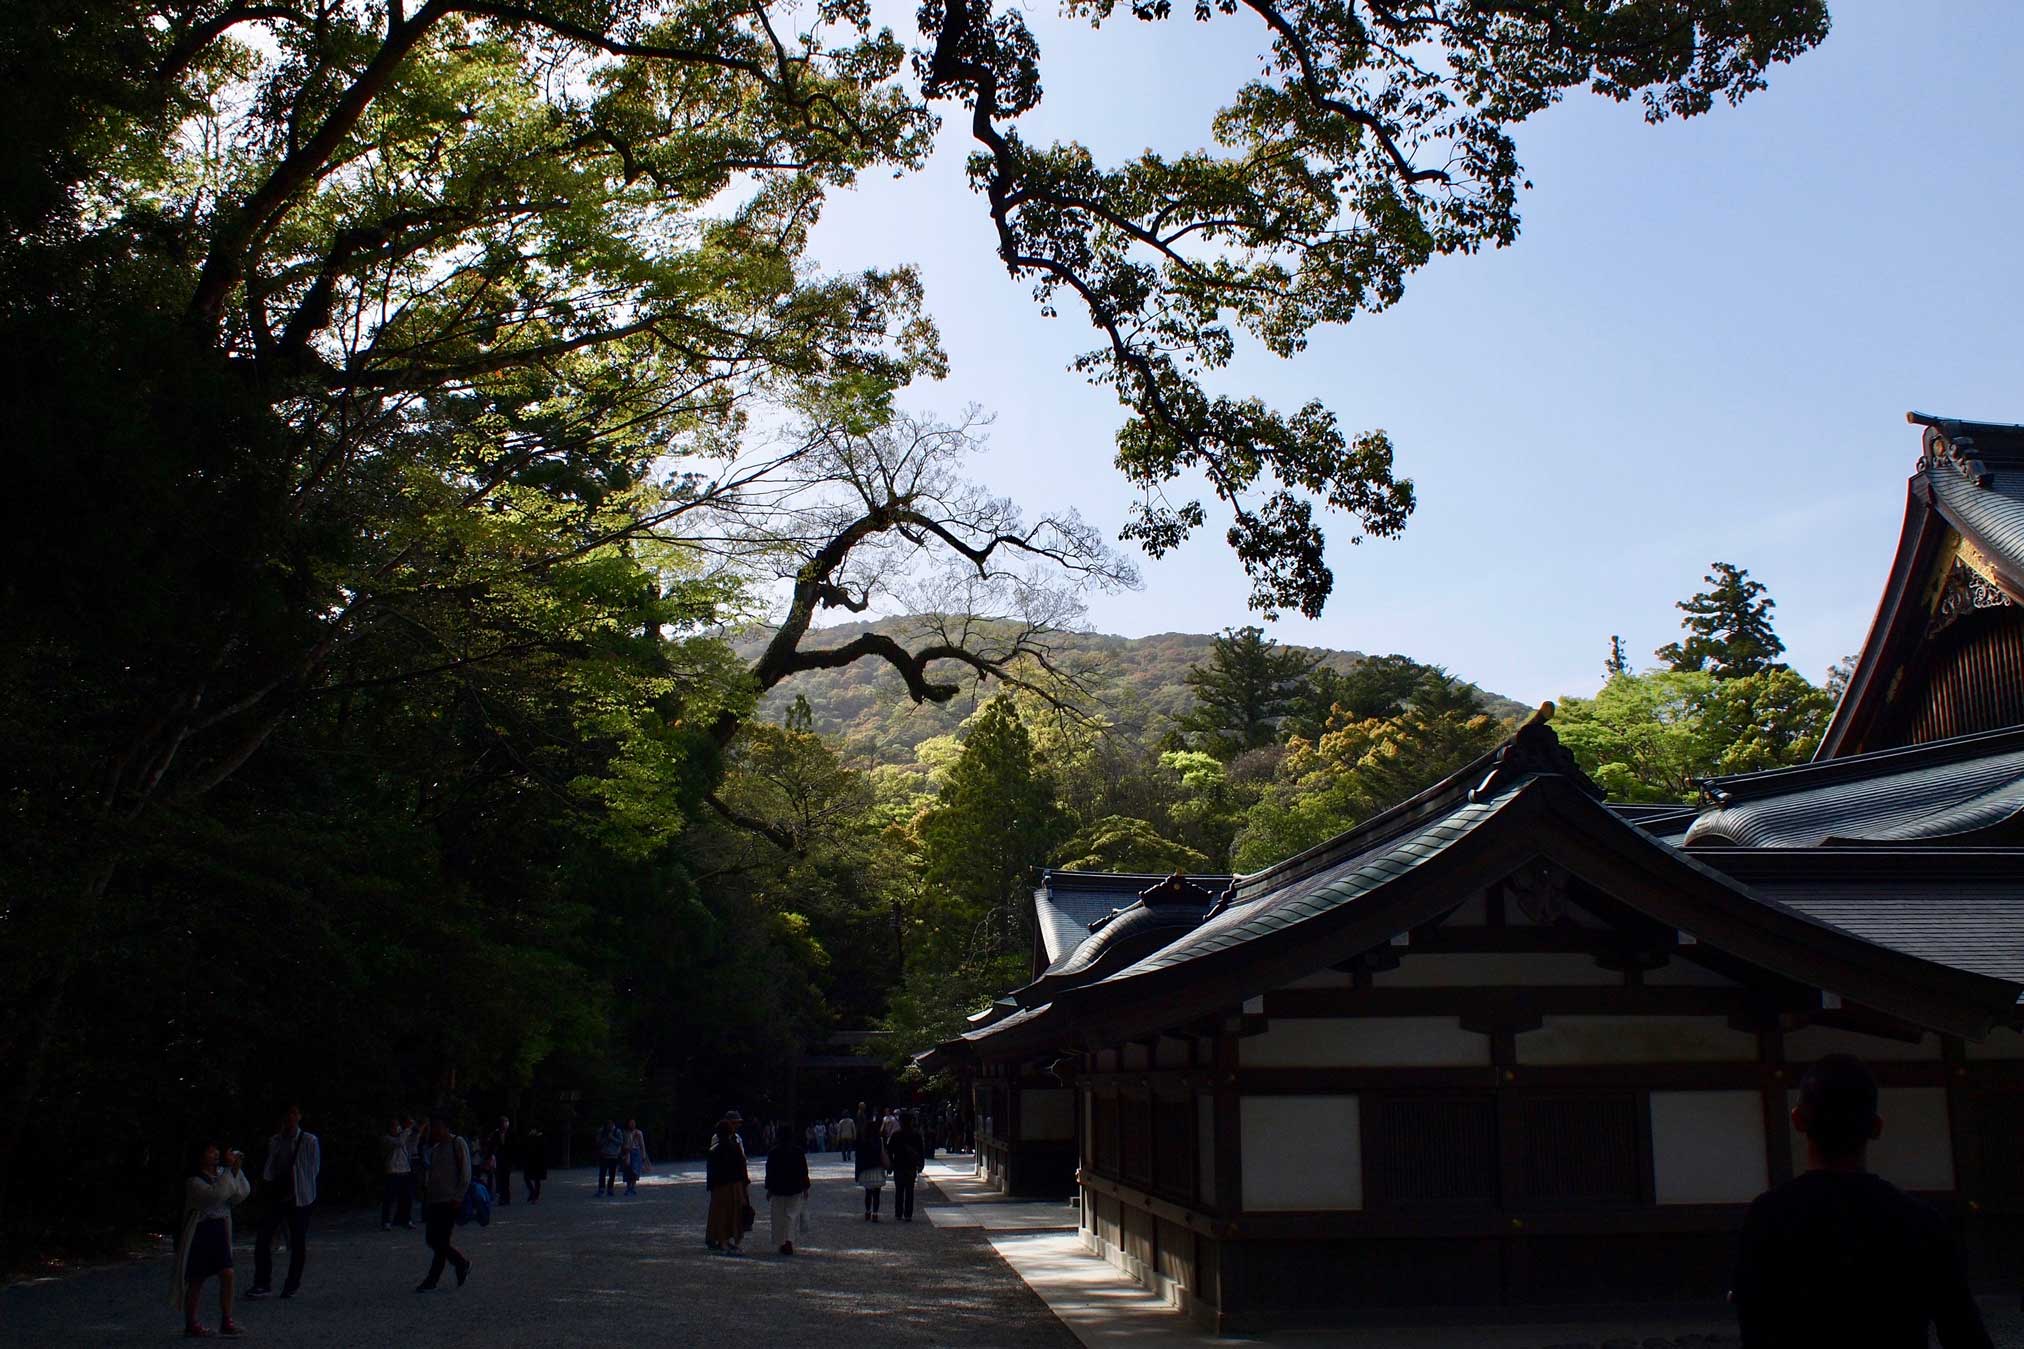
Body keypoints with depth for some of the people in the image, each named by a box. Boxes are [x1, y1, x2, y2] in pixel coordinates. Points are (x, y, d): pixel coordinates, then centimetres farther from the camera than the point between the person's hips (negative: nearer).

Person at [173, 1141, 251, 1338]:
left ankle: (226, 1321, 4)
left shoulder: (220, 1174, 7)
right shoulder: (194, 1182, -15)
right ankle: (190, 1324, 18)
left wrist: (236, 1170, -12)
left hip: (219, 1230, 6)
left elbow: (242, 1193, -2)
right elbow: (216, 1194, -31)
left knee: (227, 1274, -3)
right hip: (199, 1232, -6)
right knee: (196, 1280, 4)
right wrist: (229, 1169, -28)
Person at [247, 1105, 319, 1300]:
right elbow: (269, 1169, 10)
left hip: (299, 1198, -3)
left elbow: (313, 1170, -4)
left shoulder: (310, 1141, -5)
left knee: (298, 1243, 3)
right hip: (277, 1196, 3)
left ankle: (292, 1286, 14)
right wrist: (268, 1183, -7)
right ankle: (262, 1283, 3)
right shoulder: (274, 1141, 7)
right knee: (262, 1239, -5)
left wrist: (294, 1192, -6)